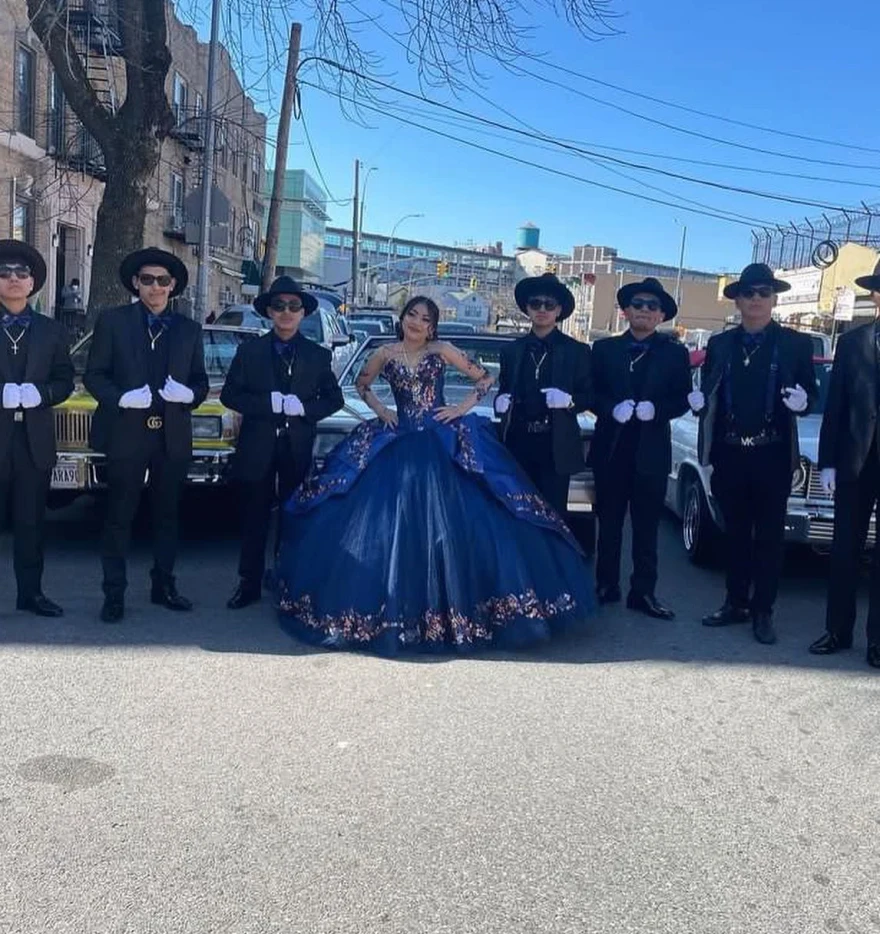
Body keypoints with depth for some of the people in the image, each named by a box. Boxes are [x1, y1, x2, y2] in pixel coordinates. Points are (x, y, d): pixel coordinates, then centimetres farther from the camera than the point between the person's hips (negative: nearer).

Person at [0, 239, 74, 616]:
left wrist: (39, 394, -10)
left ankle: (31, 592, 13)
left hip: (35, 438, 3)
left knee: (31, 521, 8)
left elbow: (64, 380, 8)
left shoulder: (51, 330, 13)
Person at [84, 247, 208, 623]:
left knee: (167, 515, 11)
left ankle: (163, 585, 23)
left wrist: (189, 394, -11)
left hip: (173, 436, 3)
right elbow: (94, 375, 0)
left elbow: (200, 381, 12)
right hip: (126, 433, -3)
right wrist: (121, 398, -18)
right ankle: (114, 593, 8)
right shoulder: (112, 321, 3)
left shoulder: (189, 329, 12)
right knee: (119, 517, 1)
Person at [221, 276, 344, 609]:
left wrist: (303, 407, -13)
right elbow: (230, 395, -2)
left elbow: (334, 399, 5)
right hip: (257, 447, 0)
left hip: (297, 448, 0)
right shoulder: (249, 351, 4)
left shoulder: (318, 355, 6)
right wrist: (270, 403, -15)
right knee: (254, 518, 6)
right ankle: (250, 584, 14)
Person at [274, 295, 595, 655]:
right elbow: (362, 385, 24)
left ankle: (448, 603, 5)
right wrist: (380, 410, 10)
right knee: (389, 524, -2)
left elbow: (484, 379, 7)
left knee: (447, 523, -7)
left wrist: (462, 408, -2)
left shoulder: (441, 351, 3)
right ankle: (394, 608, 10)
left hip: (442, 444, -2)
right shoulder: (386, 353, 8)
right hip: (398, 443, 2)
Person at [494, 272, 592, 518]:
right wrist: (501, 402, -5)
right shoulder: (511, 350, 12)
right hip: (518, 442, 2)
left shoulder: (577, 351, 5)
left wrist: (569, 401, -16)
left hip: (555, 446, -2)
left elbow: (589, 396, 4)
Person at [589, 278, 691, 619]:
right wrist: (612, 408, -14)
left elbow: (682, 400, 2)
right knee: (609, 523, 9)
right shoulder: (604, 348, 9)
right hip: (611, 449, 1)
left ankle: (643, 592, 8)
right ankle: (606, 586, 18)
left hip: (652, 451, -1)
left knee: (646, 527, 3)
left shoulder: (675, 353, 7)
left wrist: (656, 409, -16)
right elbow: (591, 393, 4)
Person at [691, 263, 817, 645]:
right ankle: (735, 603, 21)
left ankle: (762, 611, 11)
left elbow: (811, 392, 4)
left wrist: (803, 399, -18)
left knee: (769, 535, 4)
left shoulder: (796, 343, 3)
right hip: (729, 455, 3)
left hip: (773, 455, -2)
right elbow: (708, 394, 14)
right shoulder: (719, 344, 11)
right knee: (735, 532, 11)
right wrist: (699, 400, -9)